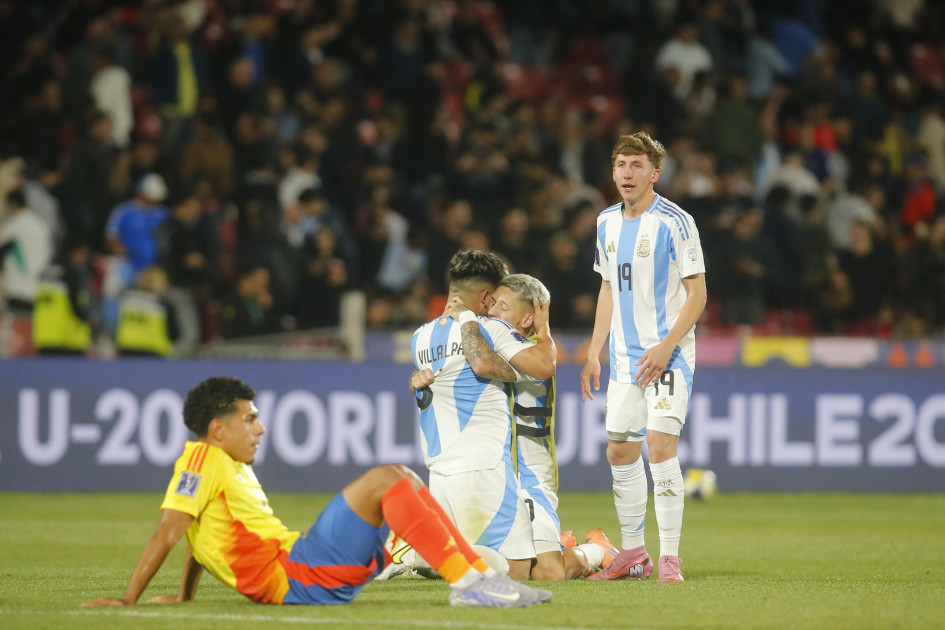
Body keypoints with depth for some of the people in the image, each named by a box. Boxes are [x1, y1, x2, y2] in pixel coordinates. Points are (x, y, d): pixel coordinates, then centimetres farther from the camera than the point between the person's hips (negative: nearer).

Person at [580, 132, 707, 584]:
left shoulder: (675, 223, -10)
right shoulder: (607, 223, 10)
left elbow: (697, 293, -10)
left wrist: (665, 347, -20)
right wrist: (593, 354, 15)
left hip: (668, 354, -7)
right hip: (624, 358, 7)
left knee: (660, 443, -17)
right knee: (620, 452, 7)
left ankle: (670, 557, -14)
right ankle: (633, 552, 19)